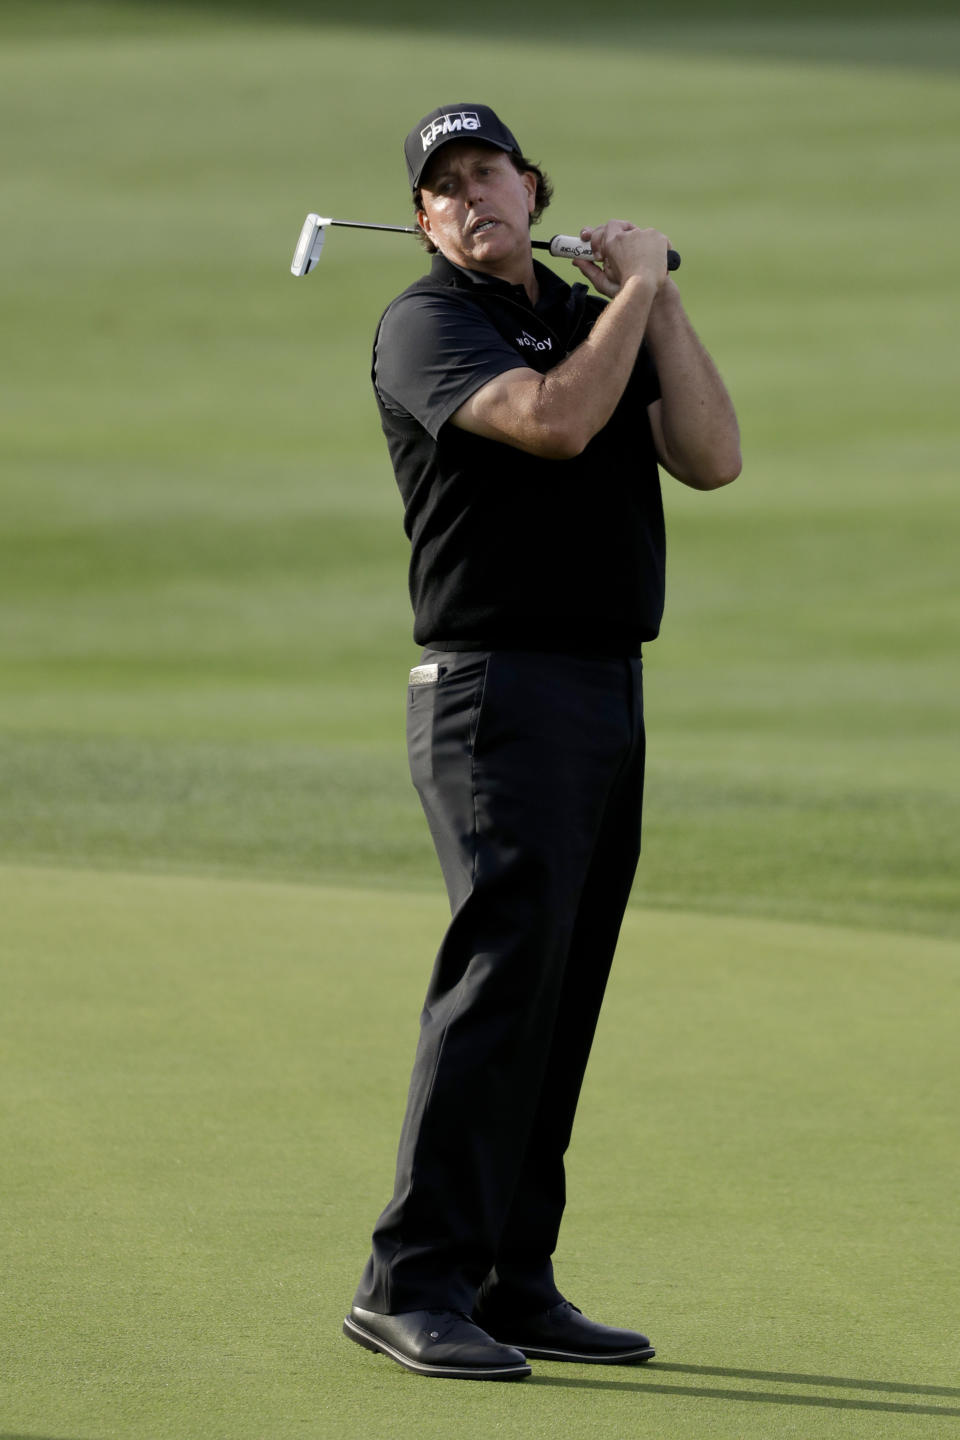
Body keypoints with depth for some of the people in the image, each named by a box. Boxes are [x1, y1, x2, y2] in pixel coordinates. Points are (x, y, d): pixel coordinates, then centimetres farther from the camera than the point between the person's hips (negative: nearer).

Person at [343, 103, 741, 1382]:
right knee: (507, 966, -16)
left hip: (611, 693, 7)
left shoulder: (597, 317, 18)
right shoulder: (427, 324, -3)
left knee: (561, 994, 6)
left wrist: (660, 300, -1)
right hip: (499, 688, -7)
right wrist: (635, 289, -9)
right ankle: (413, 1284, -16)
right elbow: (554, 420, -22)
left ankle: (513, 1286, 9)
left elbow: (712, 457, 5)